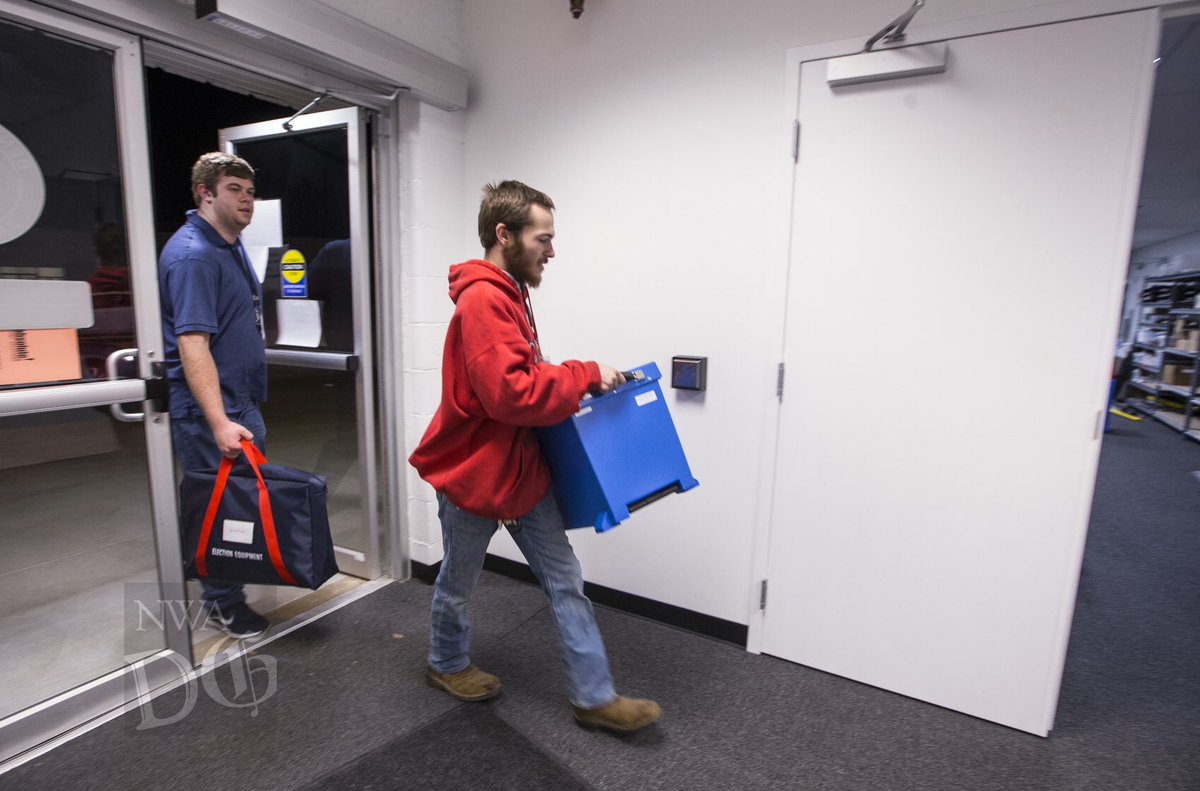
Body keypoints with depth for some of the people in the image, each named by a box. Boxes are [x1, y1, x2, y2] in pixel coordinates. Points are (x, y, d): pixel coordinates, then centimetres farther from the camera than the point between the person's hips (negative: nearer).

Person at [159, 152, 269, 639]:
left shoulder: (231, 245, 12)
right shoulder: (192, 255, -18)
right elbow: (192, 344, -26)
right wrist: (219, 422, -32)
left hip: (241, 399, 10)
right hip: (208, 412, -10)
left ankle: (234, 589, 36)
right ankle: (223, 604, 20)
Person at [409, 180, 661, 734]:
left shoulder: (509, 293, 9)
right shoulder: (482, 300, -23)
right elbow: (511, 393, -31)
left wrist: (575, 385, 3)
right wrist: (586, 376, -22)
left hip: (523, 471, 9)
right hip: (473, 475, -8)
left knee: (564, 580, 9)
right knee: (458, 582, 18)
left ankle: (594, 696, 21)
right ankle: (447, 664, 45)